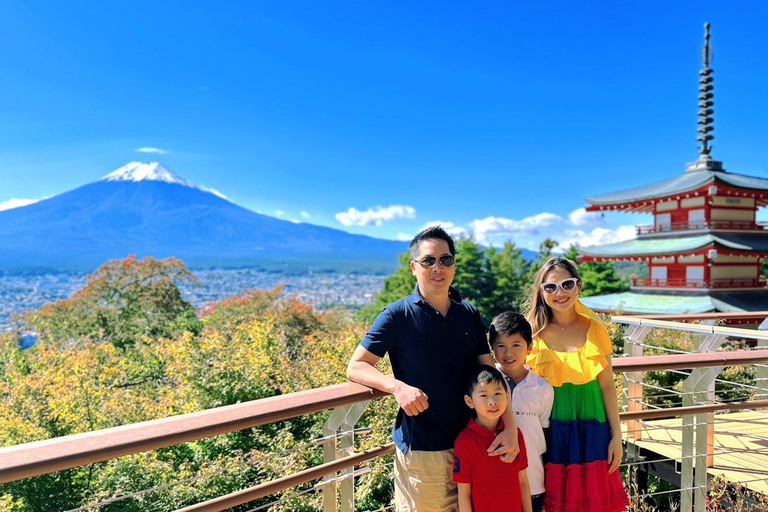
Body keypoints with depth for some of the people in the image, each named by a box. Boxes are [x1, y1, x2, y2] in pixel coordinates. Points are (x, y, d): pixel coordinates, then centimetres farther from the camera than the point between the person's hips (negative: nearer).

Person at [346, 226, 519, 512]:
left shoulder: (470, 315, 3)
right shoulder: (398, 316, -9)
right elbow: (356, 367, -9)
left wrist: (510, 427, -8)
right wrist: (397, 386, -26)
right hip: (420, 449, -4)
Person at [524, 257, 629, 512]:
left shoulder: (594, 328, -1)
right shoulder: (533, 332, -4)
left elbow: (607, 386, 3)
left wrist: (616, 436, 3)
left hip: (592, 431, 1)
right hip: (550, 433, -1)